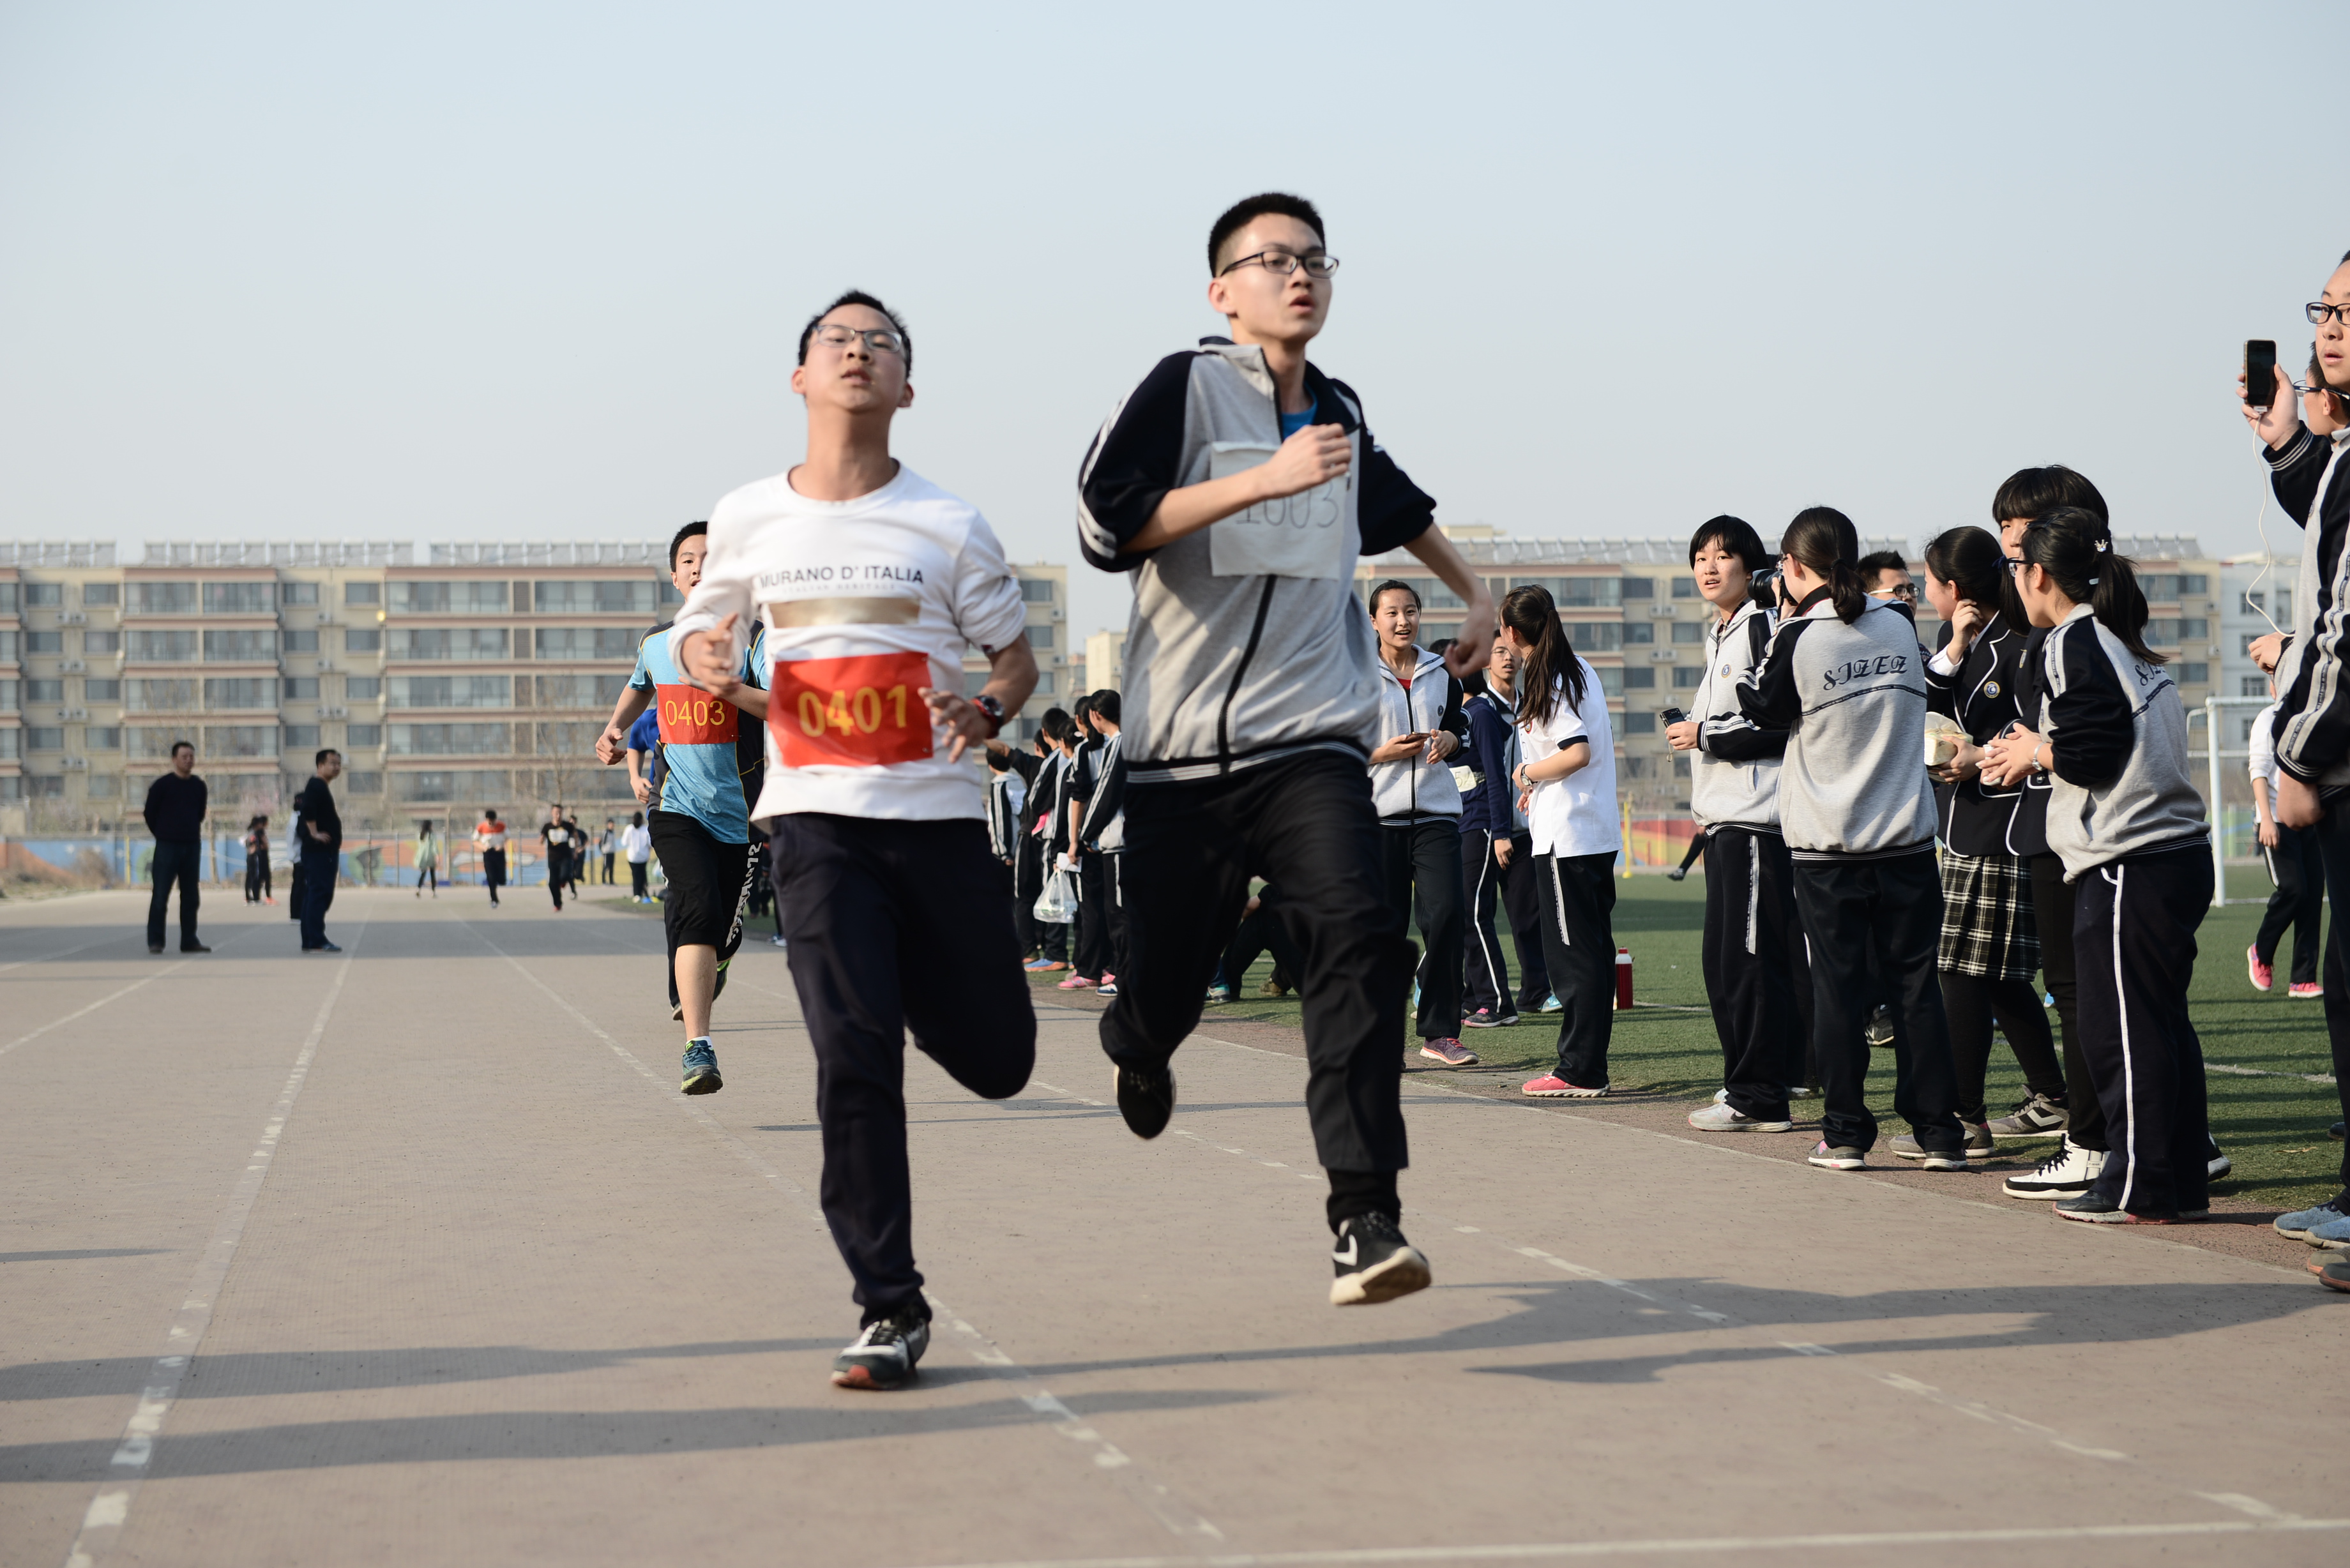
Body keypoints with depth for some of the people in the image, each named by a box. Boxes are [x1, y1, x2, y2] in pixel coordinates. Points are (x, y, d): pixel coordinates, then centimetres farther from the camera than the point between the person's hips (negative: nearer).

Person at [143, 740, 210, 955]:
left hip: (192, 846, 4)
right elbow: (150, 814, 1)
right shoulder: (162, 785, -6)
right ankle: (155, 941, 0)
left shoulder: (199, 787, 6)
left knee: (191, 896, 6)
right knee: (161, 895, -4)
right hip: (167, 847, -4)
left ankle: (189, 940, 11)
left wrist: (192, 833, 13)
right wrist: (163, 835, 7)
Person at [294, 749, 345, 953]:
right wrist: (315, 833, -23)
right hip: (319, 851, -10)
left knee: (314, 894, 10)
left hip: (324, 852, 10)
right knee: (319, 893, -13)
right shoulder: (316, 786, -12)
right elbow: (307, 808, -29)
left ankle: (309, 942, 12)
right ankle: (316, 941, -16)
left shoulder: (320, 786, 20)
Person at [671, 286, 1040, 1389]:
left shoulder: (948, 527, 0)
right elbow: (703, 623, 20)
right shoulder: (748, 520, 4)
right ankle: (890, 1310, -4)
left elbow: (1016, 654, 9)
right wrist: (701, 655, -5)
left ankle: (918, 981, 41)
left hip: (939, 813, 1)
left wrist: (987, 711, -14)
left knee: (996, 1061, 5)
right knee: (853, 1053, -13)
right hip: (816, 815, 0)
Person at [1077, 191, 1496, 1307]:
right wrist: (1267, 478, -20)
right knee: (1166, 984, 5)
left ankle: (1365, 1221, -26)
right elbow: (1106, 525, -17)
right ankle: (1138, 1049, 45)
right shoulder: (1185, 387, -2)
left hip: (1313, 743, 3)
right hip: (1182, 752, -3)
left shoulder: (1338, 412, 16)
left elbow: (1396, 505, 39)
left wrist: (1476, 592, 42)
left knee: (1358, 941, -21)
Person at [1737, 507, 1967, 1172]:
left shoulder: (1801, 637, -10)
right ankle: (1939, 1132, 6)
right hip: (1906, 837, 3)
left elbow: (1761, 708, 5)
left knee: (1837, 987, 4)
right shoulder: (1899, 624, 3)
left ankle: (1844, 1133, 5)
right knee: (1916, 984, 6)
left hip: (1826, 847, -3)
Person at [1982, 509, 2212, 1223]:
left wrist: (2036, 752, 0)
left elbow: (2096, 749, -17)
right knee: (2164, 1024, 12)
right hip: (2181, 850, 9)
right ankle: (2183, 1178, 15)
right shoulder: (2127, 644, 19)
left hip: (2129, 863, -9)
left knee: (2121, 1029, -4)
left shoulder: (2070, 643, -8)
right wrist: (2040, 749, 18)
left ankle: (2138, 1187, -2)